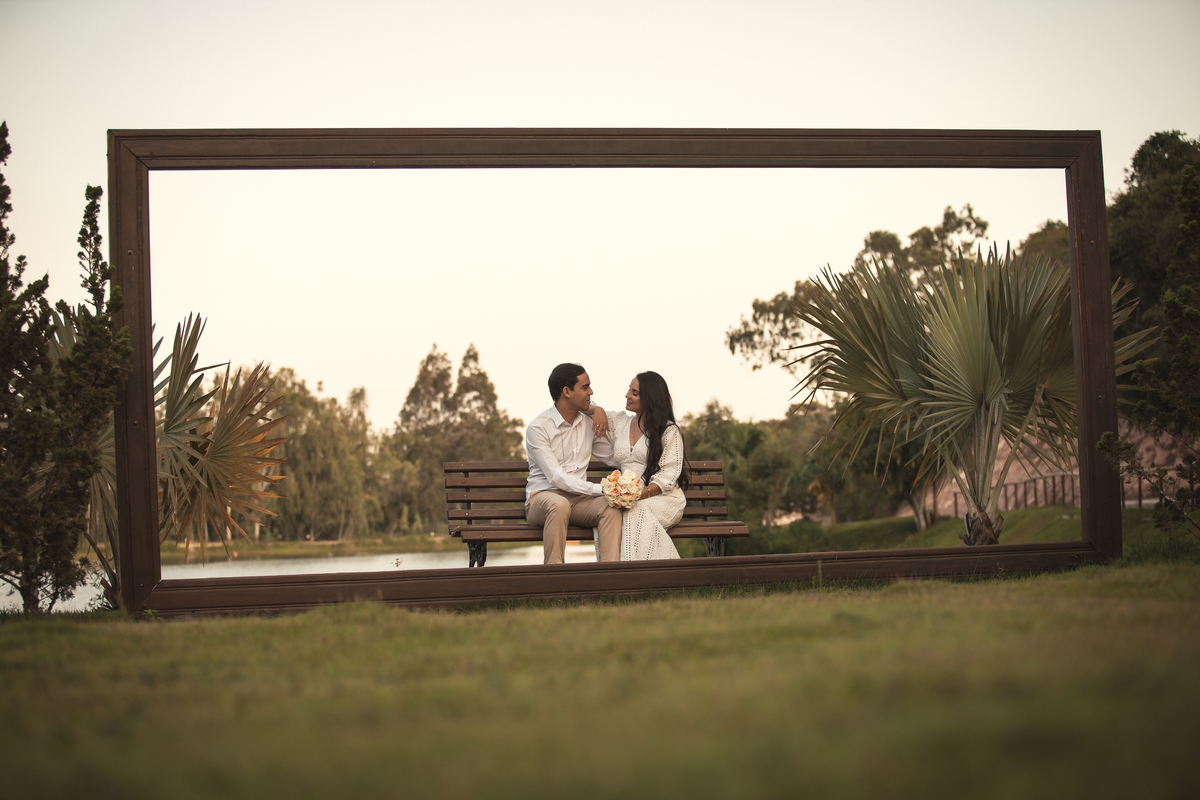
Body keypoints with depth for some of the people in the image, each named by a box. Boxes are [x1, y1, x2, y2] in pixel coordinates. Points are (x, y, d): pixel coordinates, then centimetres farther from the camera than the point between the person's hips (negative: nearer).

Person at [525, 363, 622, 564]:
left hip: (578, 497, 5)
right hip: (543, 496, -5)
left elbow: (613, 457, 14)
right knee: (559, 504, -40)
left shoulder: (589, 421, 10)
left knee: (611, 506, -28)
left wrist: (599, 413, 4)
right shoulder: (538, 428, -10)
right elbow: (556, 478, -18)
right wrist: (599, 489, -27)